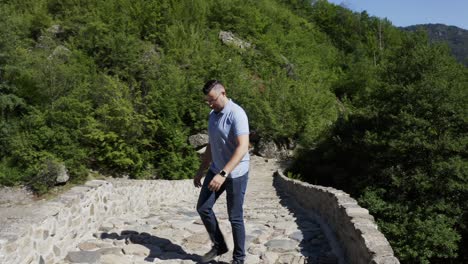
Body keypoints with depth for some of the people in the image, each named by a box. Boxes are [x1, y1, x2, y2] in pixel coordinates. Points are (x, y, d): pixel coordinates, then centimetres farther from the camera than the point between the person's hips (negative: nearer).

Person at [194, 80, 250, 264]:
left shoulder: (236, 114, -19)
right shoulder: (213, 115, 9)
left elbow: (243, 148, -28)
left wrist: (223, 174, -35)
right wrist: (201, 171, 17)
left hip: (235, 173, -8)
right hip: (216, 170, 8)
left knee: (235, 217, 2)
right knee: (203, 208, 6)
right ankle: (219, 245, 25)